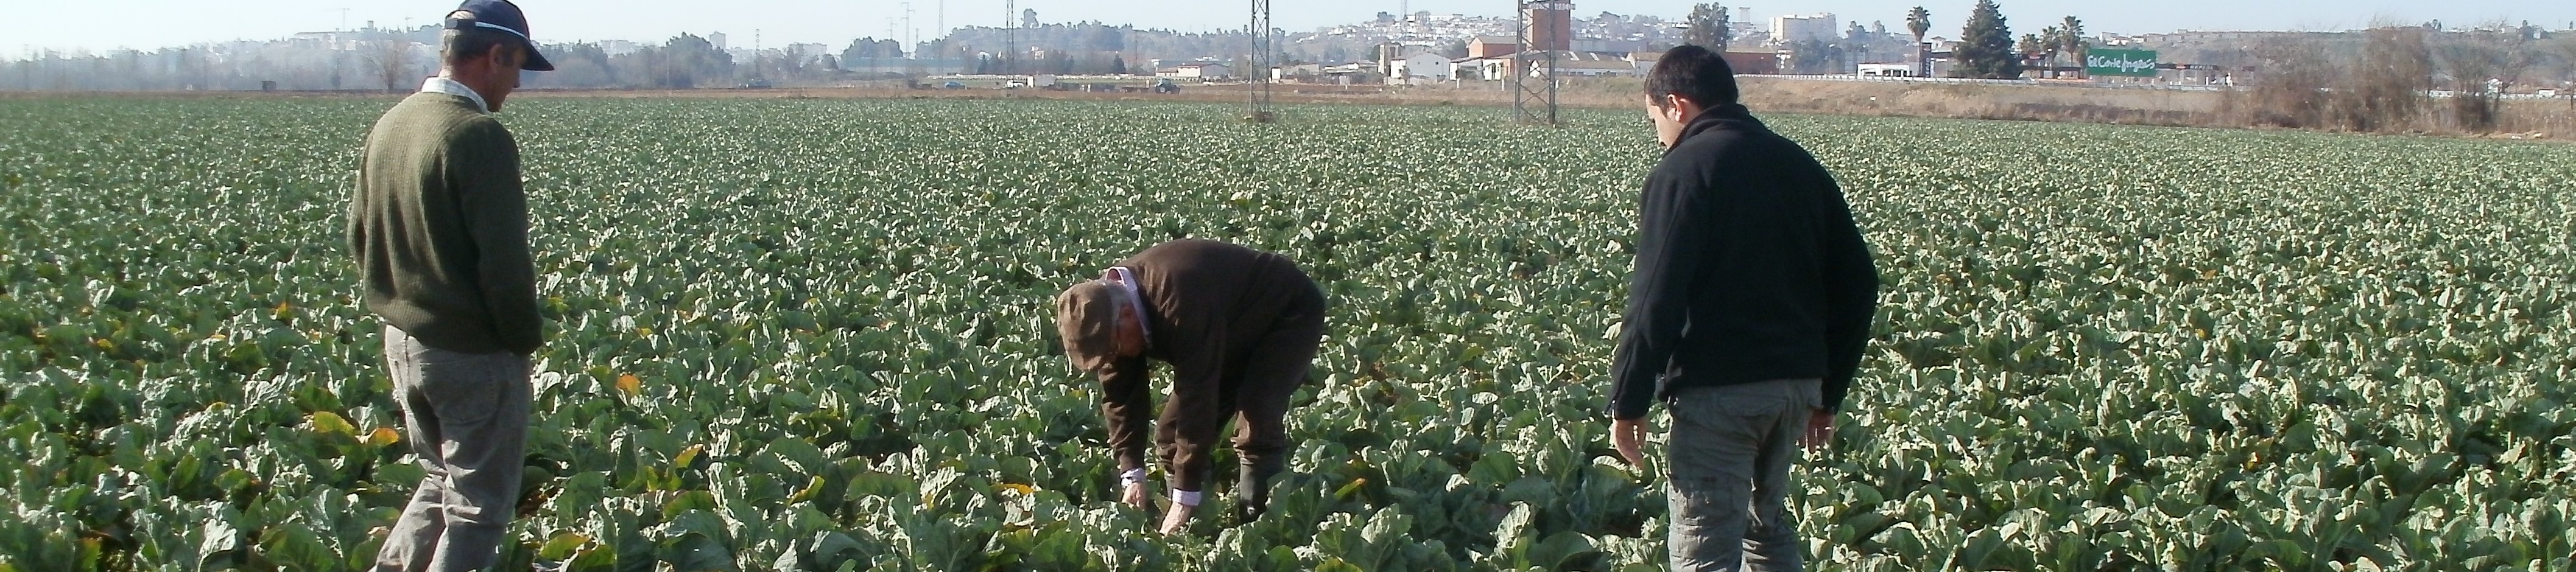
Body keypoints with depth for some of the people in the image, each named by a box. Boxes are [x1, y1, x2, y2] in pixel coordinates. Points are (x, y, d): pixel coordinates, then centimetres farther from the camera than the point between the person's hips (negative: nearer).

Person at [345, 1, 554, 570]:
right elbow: (504, 259, -22)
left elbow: (359, 234, 15)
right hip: (473, 353, -8)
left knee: (442, 480, 24)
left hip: (401, 342, 8)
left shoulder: (389, 125, 6)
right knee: (478, 506, 4)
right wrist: (527, 337, -8)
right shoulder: (479, 137, -20)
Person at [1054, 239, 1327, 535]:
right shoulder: (1107, 304, -16)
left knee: (1257, 425, -27)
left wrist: (1185, 498, -38)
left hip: (1289, 316, -8)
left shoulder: (1179, 300, -42)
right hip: (1235, 339, 8)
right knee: (1172, 431, -1)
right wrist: (1132, 474, -21)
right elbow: (1119, 395, -11)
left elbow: (1197, 393, -41)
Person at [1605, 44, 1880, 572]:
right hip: (1797, 384, 8)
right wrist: (1829, 391, 20)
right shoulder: (1800, 167, 14)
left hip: (1717, 389, -7)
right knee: (1769, 523, 23)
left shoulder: (1683, 169, -8)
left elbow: (1656, 297, -15)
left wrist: (1628, 403, -10)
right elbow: (1857, 284, 15)